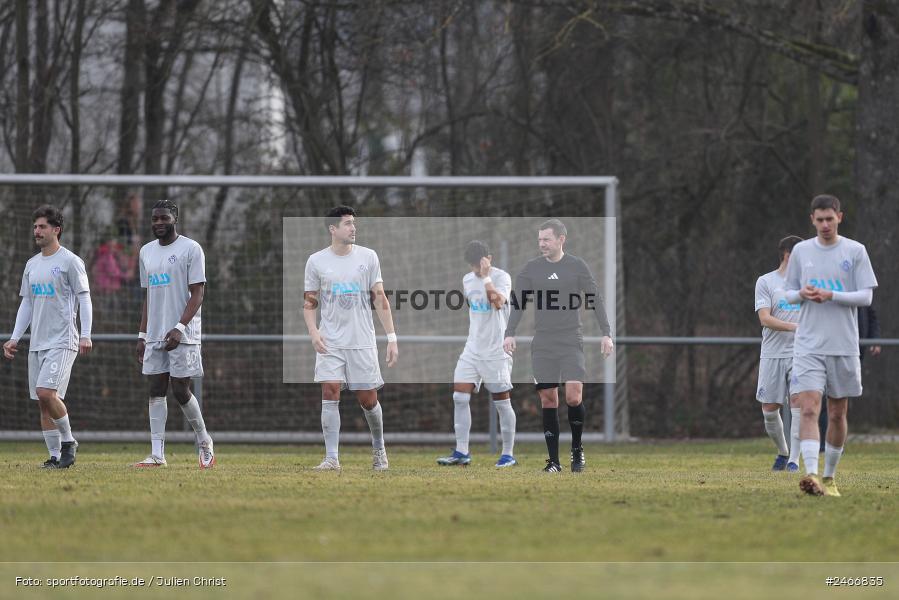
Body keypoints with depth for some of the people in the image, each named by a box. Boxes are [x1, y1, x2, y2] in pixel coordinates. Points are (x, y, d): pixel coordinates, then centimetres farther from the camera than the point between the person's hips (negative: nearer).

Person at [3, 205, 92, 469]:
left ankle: (68, 442, -3)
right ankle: (55, 455, 9)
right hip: (37, 343, 7)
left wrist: (85, 335, -15)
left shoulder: (70, 261, -4)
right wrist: (15, 338, 12)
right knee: (42, 400, 4)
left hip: (62, 341, -7)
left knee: (46, 392, -21)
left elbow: (84, 298, -7)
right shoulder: (32, 264, 15)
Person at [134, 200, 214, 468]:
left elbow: (197, 293, -10)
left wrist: (180, 328, -20)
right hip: (155, 335, 6)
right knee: (156, 391, 1)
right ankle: (157, 454, 1)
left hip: (183, 335, -6)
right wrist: (142, 335, 13)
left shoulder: (190, 249, -6)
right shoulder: (146, 251, 14)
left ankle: (204, 442, 15)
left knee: (180, 390, -7)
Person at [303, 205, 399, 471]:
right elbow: (309, 302, 6)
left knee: (368, 400, 4)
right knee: (330, 394, -12)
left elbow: (380, 299, 4)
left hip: (362, 341, 0)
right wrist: (313, 331, -11)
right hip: (330, 343, 0)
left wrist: (392, 337, -1)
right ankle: (332, 458, -10)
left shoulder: (367, 257, 3)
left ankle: (378, 449, 28)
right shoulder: (316, 261, 2)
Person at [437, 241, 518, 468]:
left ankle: (508, 454, 7)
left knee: (502, 402, -1)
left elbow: (498, 302, -27)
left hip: (496, 351, -6)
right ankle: (461, 452, 1)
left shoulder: (502, 277, -10)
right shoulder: (468, 280, 10)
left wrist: (486, 277, -23)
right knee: (459, 397, -3)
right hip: (472, 350, 6)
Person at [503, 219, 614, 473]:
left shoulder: (577, 266, 2)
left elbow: (595, 300, 4)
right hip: (542, 345, 2)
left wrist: (606, 334, -3)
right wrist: (510, 334, -6)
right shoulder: (531, 269, 7)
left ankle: (577, 449, 9)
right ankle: (553, 460, 6)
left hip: (571, 343, -2)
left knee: (574, 397, -14)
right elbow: (519, 303, 7)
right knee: (548, 400, 1)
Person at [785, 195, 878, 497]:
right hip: (808, 345, 0)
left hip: (844, 346, 0)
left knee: (837, 414, 7)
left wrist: (831, 296, -17)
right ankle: (811, 475, -26)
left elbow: (866, 297, -3)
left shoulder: (855, 251, 1)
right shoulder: (801, 251, 7)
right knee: (809, 408, -16)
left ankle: (829, 477, 21)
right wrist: (802, 294, -9)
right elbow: (789, 293, 14)